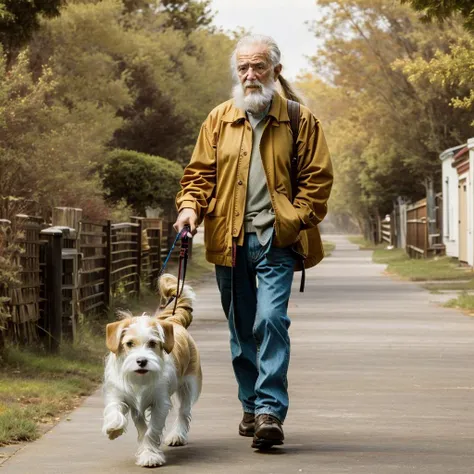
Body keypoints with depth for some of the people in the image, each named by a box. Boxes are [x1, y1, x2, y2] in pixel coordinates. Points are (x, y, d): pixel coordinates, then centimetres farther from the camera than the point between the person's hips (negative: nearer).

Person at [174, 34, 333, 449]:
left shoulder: (300, 120, 3)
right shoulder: (219, 119, 11)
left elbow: (318, 177, 3)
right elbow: (200, 172, 13)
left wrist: (295, 220, -8)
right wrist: (190, 207, -6)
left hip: (276, 242, -4)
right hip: (229, 240, 4)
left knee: (271, 320, -18)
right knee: (241, 329, 11)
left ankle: (270, 412, -17)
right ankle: (252, 407, 24)